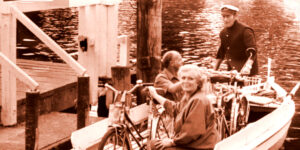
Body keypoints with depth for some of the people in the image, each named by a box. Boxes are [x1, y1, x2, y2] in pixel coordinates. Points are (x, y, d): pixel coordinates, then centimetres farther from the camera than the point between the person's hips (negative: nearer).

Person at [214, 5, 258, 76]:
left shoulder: (245, 30, -13)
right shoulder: (223, 33, 11)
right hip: (231, 72, 7)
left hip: (246, 73, -7)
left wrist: (247, 66, -40)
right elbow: (221, 53, 22)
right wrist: (214, 70, 18)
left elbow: (252, 51, -24)